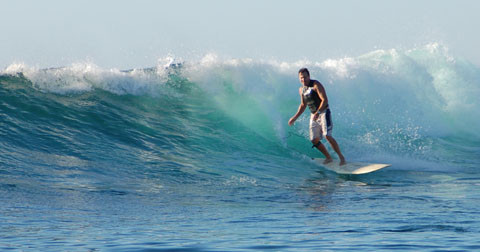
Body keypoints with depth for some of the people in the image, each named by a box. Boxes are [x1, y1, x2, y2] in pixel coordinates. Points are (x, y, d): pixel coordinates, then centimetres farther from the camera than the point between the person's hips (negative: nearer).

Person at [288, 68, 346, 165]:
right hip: (314, 115, 7)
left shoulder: (316, 85, -12)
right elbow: (303, 105, 23)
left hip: (323, 112, -7)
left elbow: (325, 100, -19)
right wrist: (295, 117, 19)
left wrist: (318, 112, -29)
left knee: (327, 136, -21)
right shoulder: (301, 90, 10)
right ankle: (328, 158, 16)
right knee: (314, 140, 0)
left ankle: (341, 157, -15)